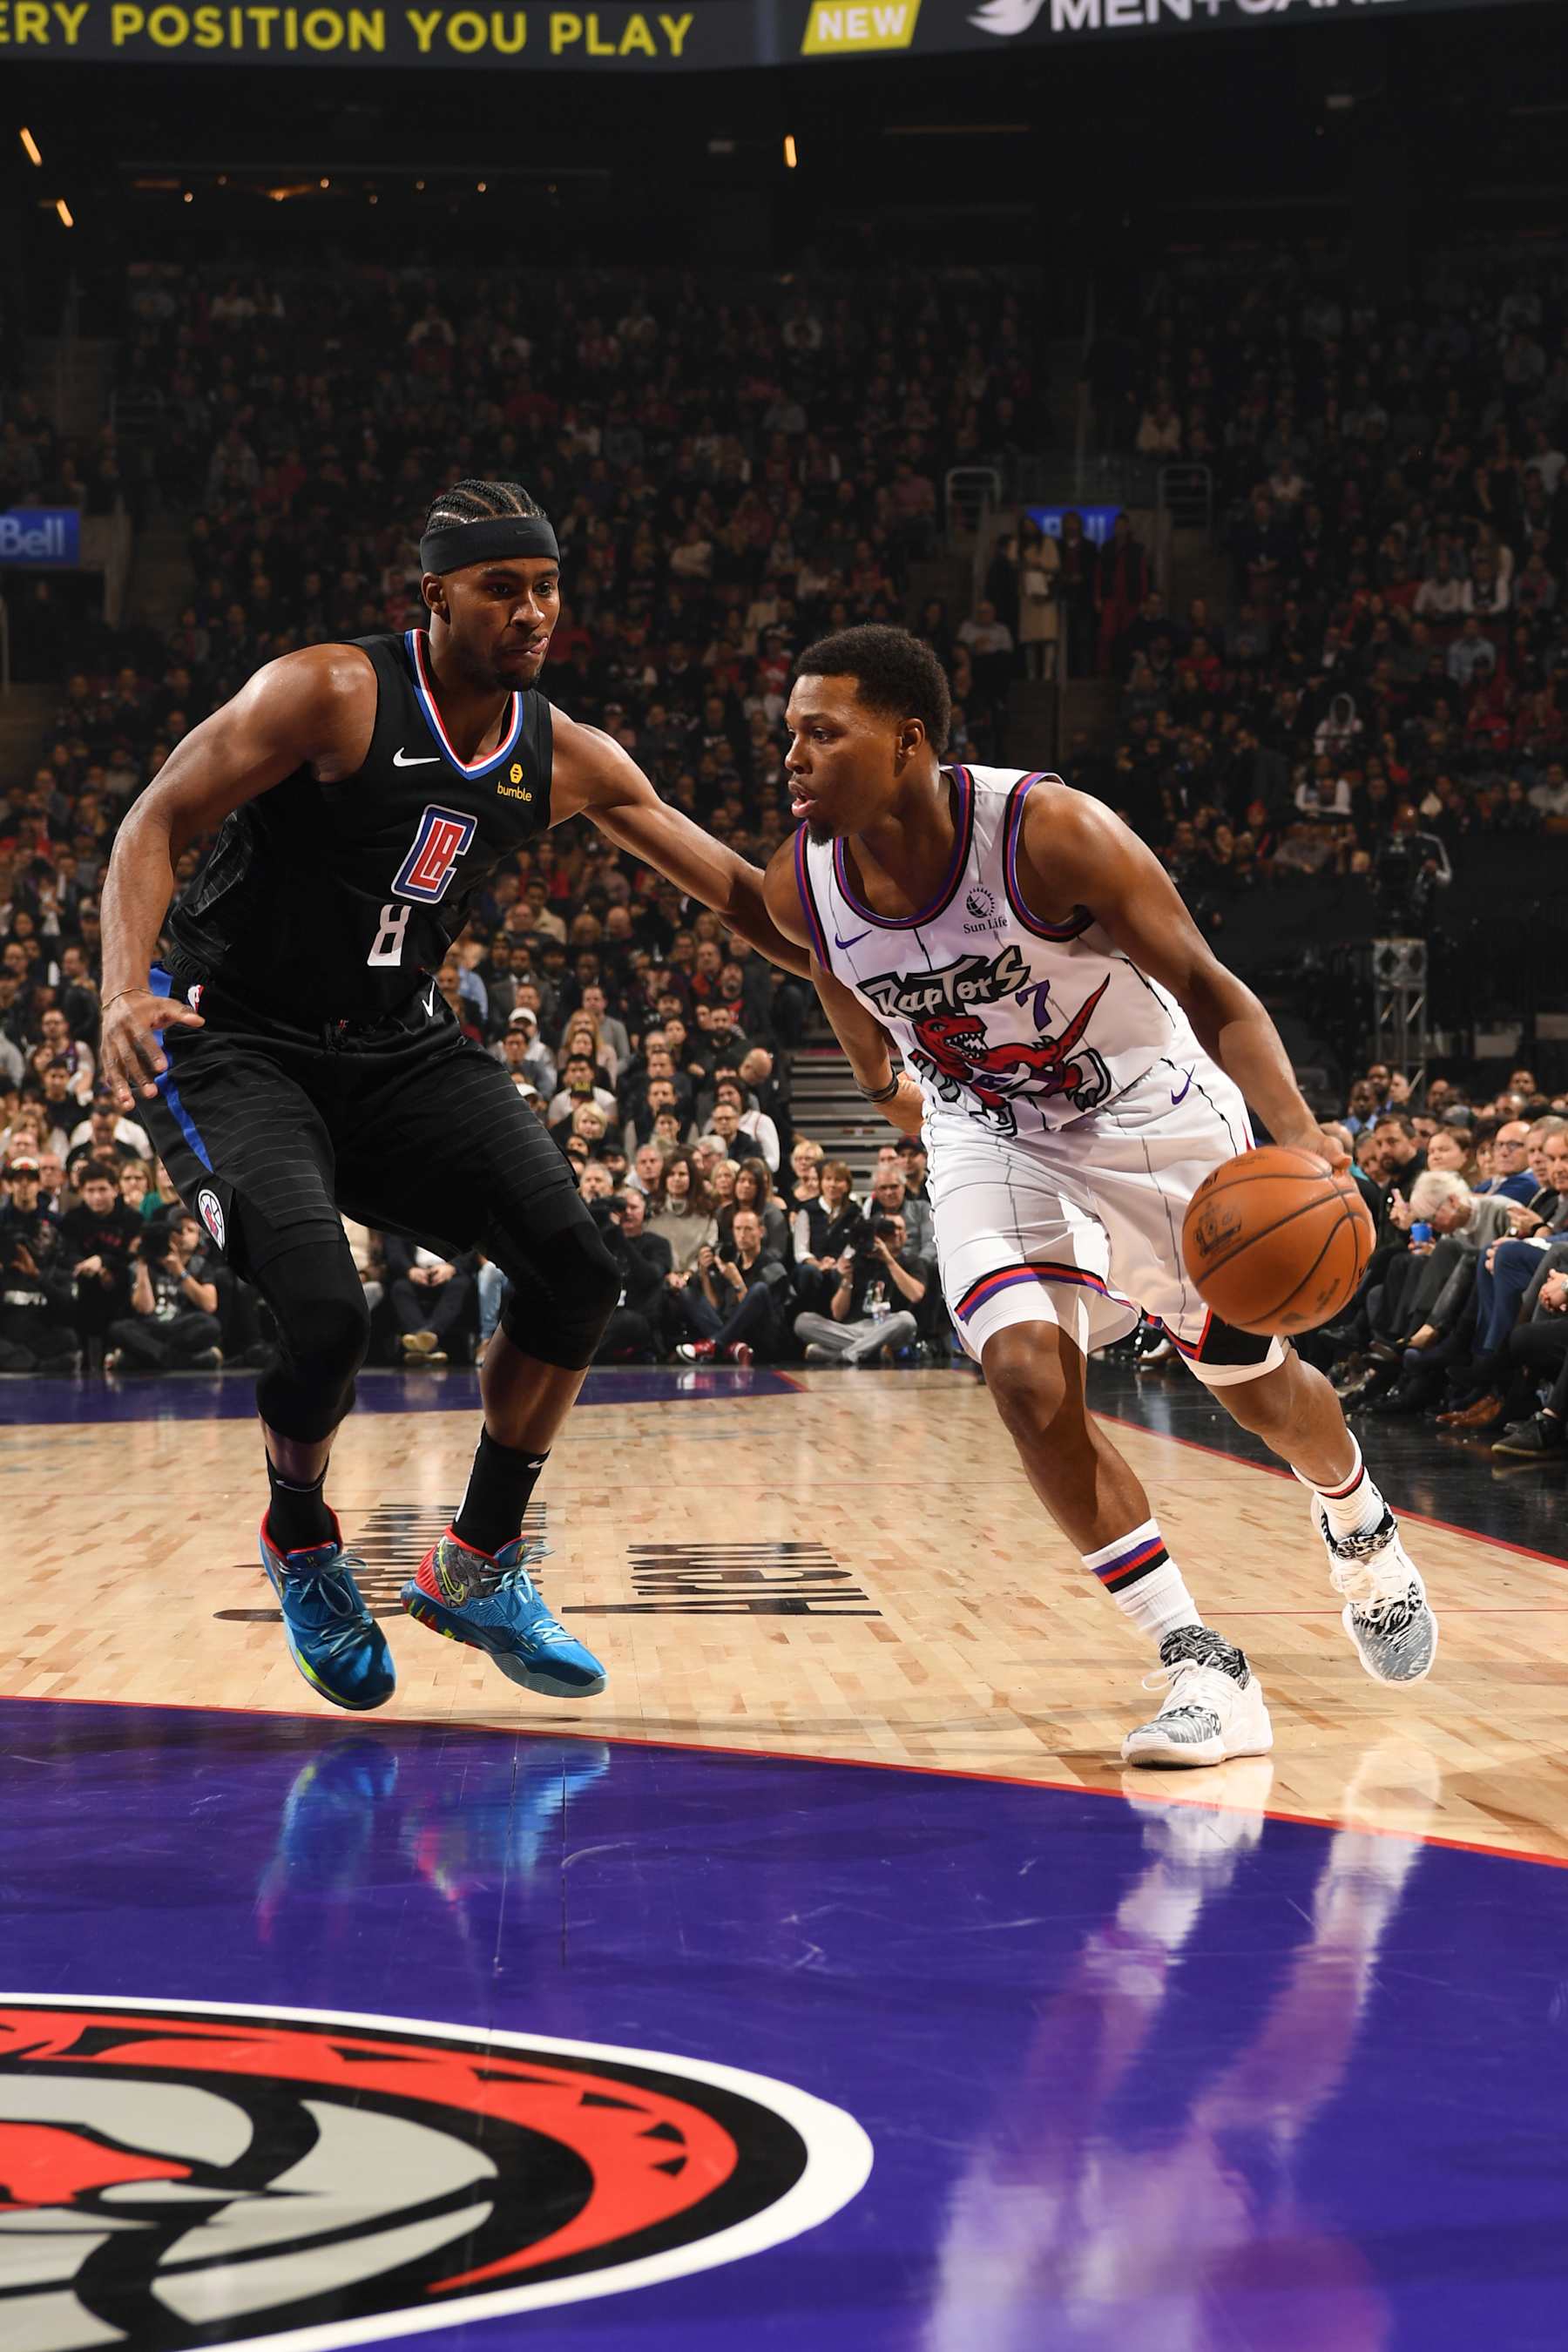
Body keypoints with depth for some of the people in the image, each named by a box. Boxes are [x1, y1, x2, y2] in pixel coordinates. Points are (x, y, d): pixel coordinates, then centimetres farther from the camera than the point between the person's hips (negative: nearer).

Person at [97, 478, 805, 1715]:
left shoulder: (566, 757, 1)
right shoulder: (331, 693, -16)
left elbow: (735, 888, 7)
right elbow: (156, 824, -16)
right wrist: (127, 987, -32)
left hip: (401, 1046, 6)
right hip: (235, 1044, -6)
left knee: (576, 1265, -13)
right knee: (324, 1309, -26)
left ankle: (481, 1566, 6)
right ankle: (303, 1543, 8)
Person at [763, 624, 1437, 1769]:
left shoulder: (1052, 834, -32)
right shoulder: (801, 884, -19)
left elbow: (1207, 988, -26)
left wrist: (1296, 1133, -41)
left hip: (1153, 1114, -2)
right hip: (991, 1141, 2)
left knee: (1260, 1387, 12)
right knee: (1029, 1380, -21)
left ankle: (1357, 1524, 48)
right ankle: (1205, 1672, -11)